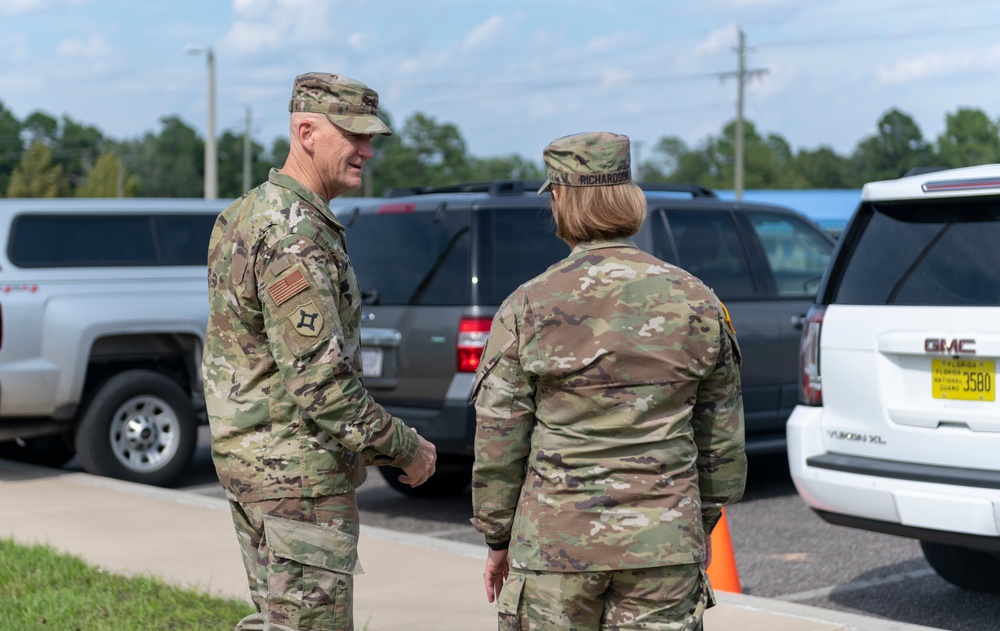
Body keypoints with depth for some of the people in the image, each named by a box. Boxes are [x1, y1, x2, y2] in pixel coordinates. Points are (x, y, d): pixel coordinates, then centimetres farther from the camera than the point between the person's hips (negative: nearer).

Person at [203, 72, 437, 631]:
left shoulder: (248, 214, 12)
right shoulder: (296, 237, -21)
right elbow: (318, 381, -25)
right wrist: (404, 448, -13)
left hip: (248, 456, 10)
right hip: (298, 471, -10)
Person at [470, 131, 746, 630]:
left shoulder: (528, 307, -6)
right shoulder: (696, 301, 2)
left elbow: (498, 443, -3)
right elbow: (722, 437, 8)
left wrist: (497, 539, 8)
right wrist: (702, 524, 20)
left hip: (557, 544, -2)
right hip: (666, 543, 2)